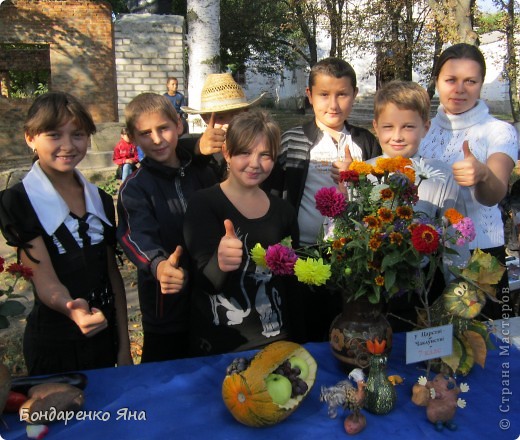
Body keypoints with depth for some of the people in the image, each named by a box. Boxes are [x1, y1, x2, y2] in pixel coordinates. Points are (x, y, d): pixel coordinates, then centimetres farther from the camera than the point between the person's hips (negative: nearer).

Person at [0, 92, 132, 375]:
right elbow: (45, 281, -20)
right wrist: (72, 309, -41)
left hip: (104, 335, 5)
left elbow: (112, 273, 6)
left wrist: (124, 346, 5)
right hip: (53, 348, -5)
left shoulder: (101, 201, 3)